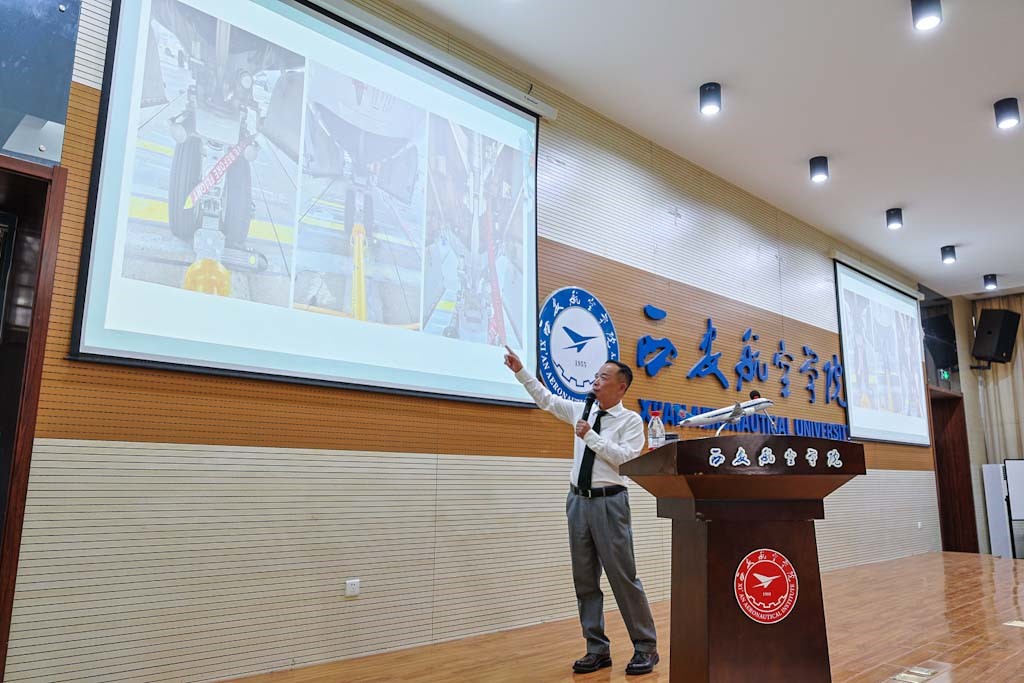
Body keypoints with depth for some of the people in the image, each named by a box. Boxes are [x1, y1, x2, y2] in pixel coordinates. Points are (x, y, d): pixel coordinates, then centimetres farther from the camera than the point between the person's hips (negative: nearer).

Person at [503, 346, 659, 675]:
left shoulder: (631, 420, -4)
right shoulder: (581, 410, 10)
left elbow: (625, 457, -16)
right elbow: (546, 399, 15)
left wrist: (592, 436, -16)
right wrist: (521, 371, 8)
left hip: (609, 502, -5)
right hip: (579, 500, 5)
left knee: (623, 576, -2)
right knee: (584, 578, 9)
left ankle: (645, 648, 13)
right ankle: (597, 649, 20)